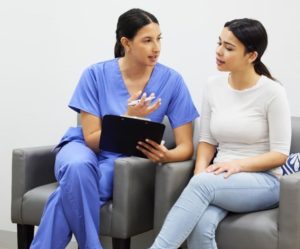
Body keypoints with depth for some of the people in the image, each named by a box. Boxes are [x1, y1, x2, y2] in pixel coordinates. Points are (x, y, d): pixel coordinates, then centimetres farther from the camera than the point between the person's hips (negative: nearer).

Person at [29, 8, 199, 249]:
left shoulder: (171, 80, -8)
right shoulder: (96, 74, -10)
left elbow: (186, 146, -9)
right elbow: (92, 140, -11)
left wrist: (166, 155, -33)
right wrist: (128, 118, -27)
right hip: (85, 148, 1)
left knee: (69, 193, -33)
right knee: (78, 168, -39)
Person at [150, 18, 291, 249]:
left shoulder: (272, 92, -9)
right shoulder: (213, 86, 5)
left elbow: (280, 154, -8)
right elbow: (207, 140, 8)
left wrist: (239, 164, -23)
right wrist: (201, 169, -13)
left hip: (263, 182, -3)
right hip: (221, 180, 4)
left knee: (203, 184, -36)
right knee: (200, 226, -31)